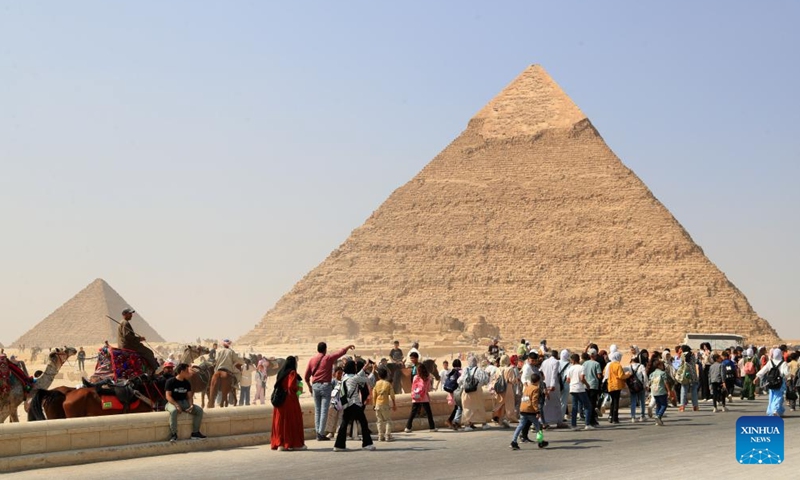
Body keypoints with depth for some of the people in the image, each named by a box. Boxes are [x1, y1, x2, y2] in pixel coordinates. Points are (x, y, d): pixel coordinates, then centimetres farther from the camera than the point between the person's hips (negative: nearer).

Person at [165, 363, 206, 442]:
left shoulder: (187, 383, 9)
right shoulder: (170, 382, -9)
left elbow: (189, 396, 10)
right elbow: (168, 396, -15)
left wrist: (191, 405, -11)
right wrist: (176, 405, -28)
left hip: (184, 402, 6)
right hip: (172, 403, -6)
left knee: (199, 410, -12)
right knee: (174, 411, -41)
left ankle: (195, 432, -4)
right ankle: (173, 434, -32)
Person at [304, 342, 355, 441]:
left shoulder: (312, 360, 6)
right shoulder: (328, 358, -4)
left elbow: (306, 376, 8)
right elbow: (341, 352, 7)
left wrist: (309, 386, 24)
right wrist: (349, 346, 25)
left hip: (315, 386, 4)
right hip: (325, 385, -4)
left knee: (317, 410, 11)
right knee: (324, 410, -4)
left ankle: (317, 433, 9)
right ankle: (321, 434, -9)